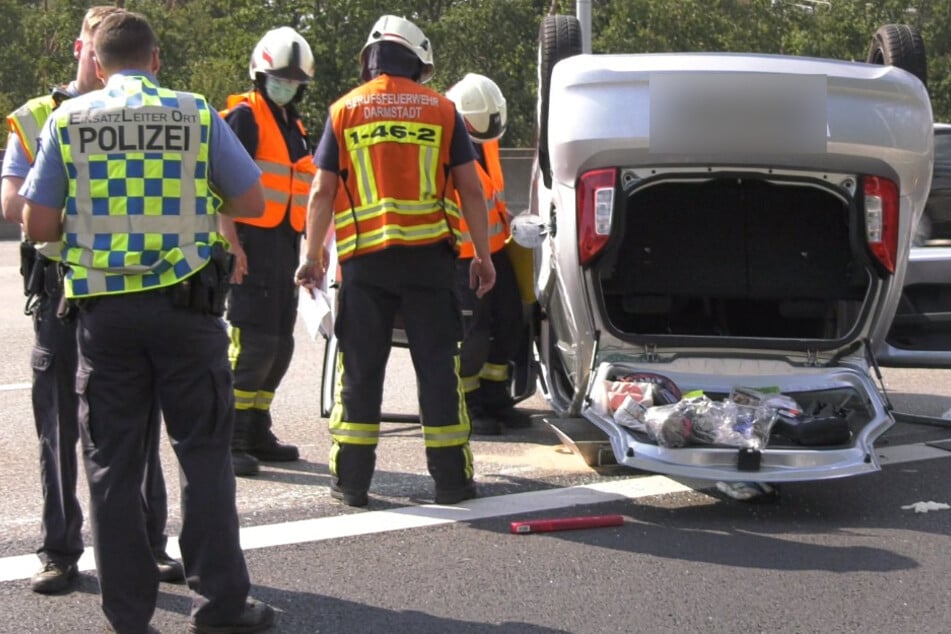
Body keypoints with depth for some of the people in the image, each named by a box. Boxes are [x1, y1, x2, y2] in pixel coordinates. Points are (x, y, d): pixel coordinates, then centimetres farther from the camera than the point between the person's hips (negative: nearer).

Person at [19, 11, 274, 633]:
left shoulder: (68, 119, 2)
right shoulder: (196, 113, 1)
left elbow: (38, 224, -1)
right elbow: (252, 201, 5)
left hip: (103, 308, 1)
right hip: (185, 303, -1)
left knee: (113, 462, 9)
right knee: (204, 453, 7)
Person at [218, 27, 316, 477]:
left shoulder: (294, 126, 19)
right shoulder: (244, 116, -7)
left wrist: (301, 252, 21)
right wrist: (231, 242, -22)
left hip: (284, 246, 9)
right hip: (251, 243, -9)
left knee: (279, 347, 12)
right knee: (252, 344, -12)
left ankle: (257, 434, 22)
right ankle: (230, 440, -7)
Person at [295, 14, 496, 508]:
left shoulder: (345, 110, 5)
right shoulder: (441, 110, 5)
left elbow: (322, 193, 3)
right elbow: (470, 190, 3)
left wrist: (313, 256, 11)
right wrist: (483, 254, 10)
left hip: (365, 258, 0)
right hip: (429, 254, 0)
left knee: (360, 369, 7)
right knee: (437, 365, 5)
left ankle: (352, 480, 9)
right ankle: (451, 477, 8)